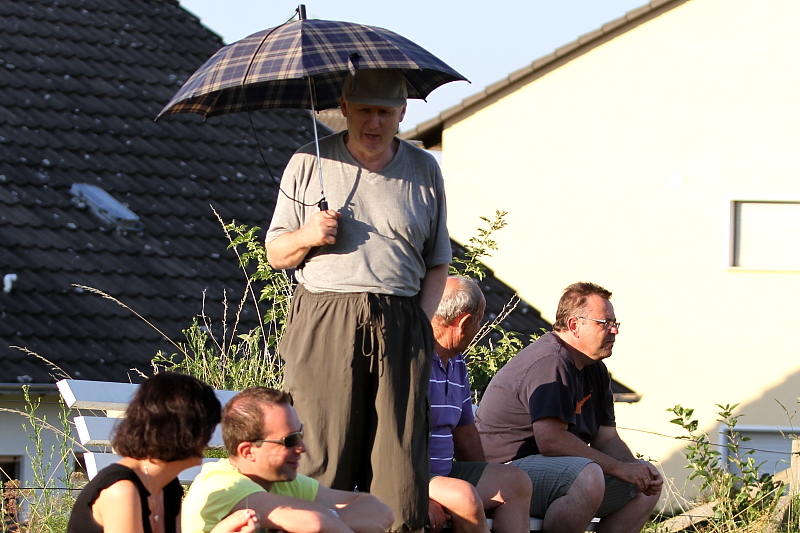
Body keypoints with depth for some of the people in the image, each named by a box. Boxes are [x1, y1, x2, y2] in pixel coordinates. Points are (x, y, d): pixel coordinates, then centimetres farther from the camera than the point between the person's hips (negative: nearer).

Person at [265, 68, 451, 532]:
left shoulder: (424, 171, 14)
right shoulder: (309, 164, 11)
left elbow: (437, 263, 17)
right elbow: (275, 254, 15)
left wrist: (421, 321, 2)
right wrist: (306, 236, -7)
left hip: (400, 328, 1)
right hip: (325, 324, -1)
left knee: (400, 470, -6)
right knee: (322, 464, -7)